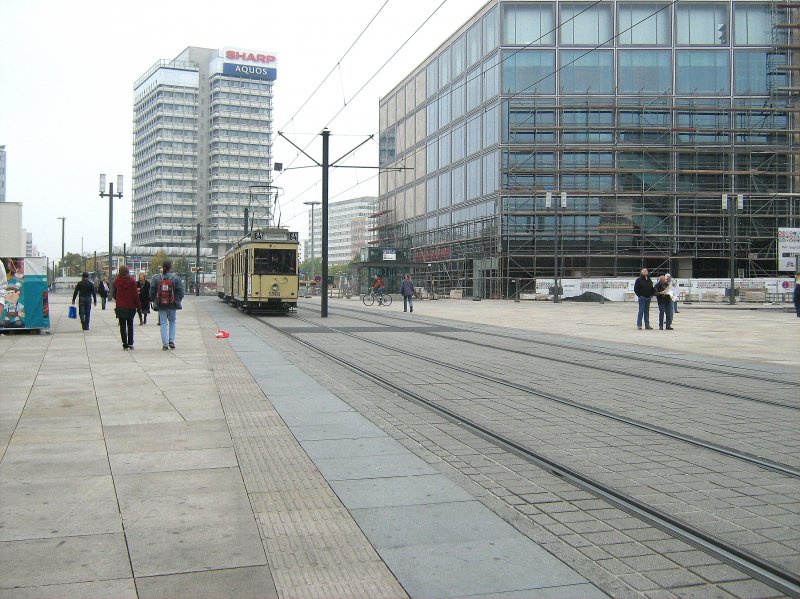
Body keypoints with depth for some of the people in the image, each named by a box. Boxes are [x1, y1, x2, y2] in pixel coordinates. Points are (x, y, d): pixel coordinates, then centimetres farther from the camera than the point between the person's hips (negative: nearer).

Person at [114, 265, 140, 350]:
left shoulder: (117, 280, -5)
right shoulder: (132, 280, -7)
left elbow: (114, 293, 8)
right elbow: (135, 294, -6)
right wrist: (138, 305, 0)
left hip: (120, 306, 0)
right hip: (131, 306, 1)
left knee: (122, 325, 3)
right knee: (130, 325, 13)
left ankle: (125, 344, 0)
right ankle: (130, 343, 10)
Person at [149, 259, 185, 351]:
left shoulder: (156, 278, -4)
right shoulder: (176, 278, -7)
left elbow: (152, 292, 2)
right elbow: (180, 292, -4)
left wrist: (154, 301, 17)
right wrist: (177, 301, 12)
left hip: (161, 305, 1)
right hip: (172, 305, 0)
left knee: (163, 324, 7)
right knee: (172, 322, 18)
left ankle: (165, 344, 3)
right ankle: (171, 341, 8)